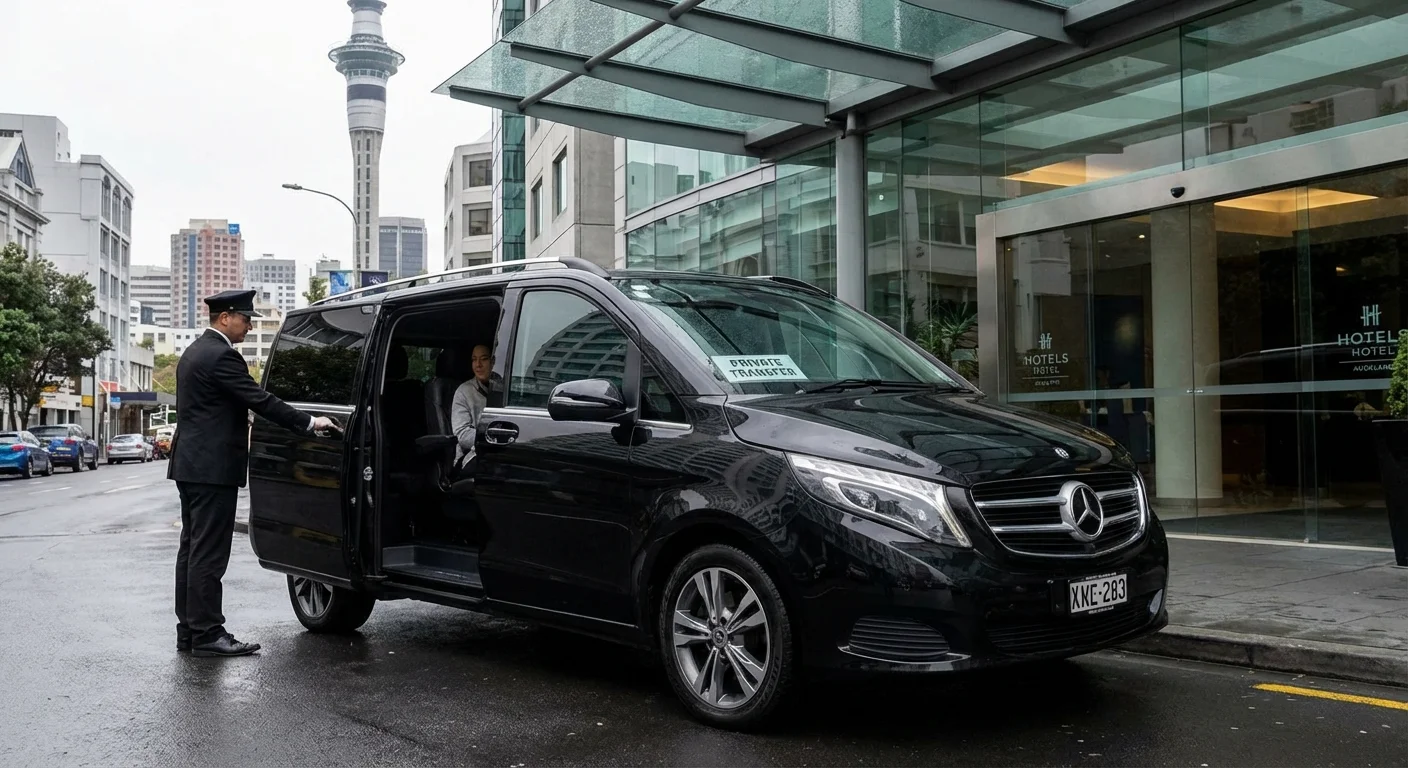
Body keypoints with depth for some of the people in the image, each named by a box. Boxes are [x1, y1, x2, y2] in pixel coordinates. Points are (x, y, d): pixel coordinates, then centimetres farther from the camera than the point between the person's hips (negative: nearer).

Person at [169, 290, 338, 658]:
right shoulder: (220, 355, -15)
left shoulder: (195, 352, 17)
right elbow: (260, 400, -18)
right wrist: (309, 422, -13)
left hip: (190, 463, 11)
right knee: (209, 553, -7)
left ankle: (189, 630, 17)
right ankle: (206, 634, -3)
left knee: (193, 549, 12)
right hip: (212, 467, -11)